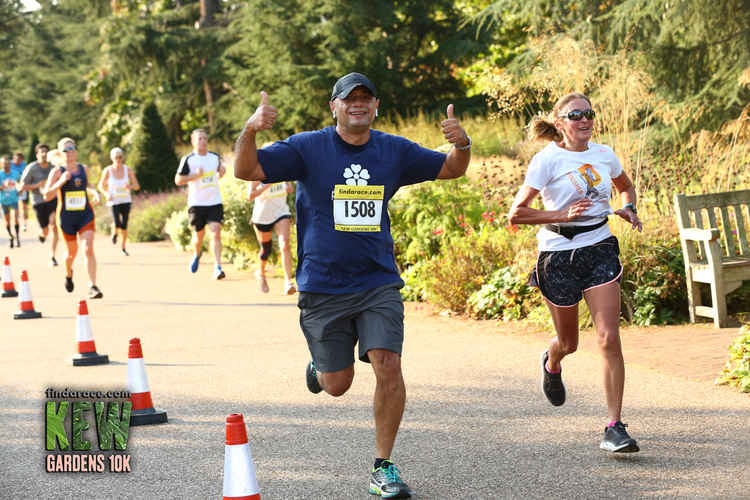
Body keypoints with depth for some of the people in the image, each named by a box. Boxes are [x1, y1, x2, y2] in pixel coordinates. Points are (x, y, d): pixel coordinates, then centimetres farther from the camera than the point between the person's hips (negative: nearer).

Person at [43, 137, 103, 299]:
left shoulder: (84, 169, 7)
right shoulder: (57, 172, -4)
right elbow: (47, 196, -10)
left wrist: (95, 193, 7)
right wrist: (61, 181, -22)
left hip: (85, 215, 1)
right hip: (66, 217, -1)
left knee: (88, 249, -16)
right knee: (72, 251, 13)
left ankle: (92, 286, -18)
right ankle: (68, 274, 47)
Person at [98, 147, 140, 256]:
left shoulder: (128, 170, -5)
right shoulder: (107, 171, -7)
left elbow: (137, 186, 0)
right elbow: (101, 185, 5)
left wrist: (130, 186, -23)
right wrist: (106, 194, -14)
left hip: (126, 201, 2)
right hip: (114, 201, -2)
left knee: (124, 226, 1)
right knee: (117, 224, -18)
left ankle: (123, 247, 23)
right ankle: (114, 233, 20)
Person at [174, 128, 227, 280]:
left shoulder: (215, 157, 8)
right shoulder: (188, 159, -5)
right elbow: (178, 180, -6)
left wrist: (222, 172, 1)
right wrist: (196, 175, -19)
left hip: (215, 202, 2)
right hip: (197, 204, -2)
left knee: (216, 233, -14)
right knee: (199, 234, 11)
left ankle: (217, 267, -17)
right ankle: (196, 255, 43)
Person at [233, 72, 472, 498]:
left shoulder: (394, 151, 5)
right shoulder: (307, 148, -4)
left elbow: (451, 169, 14)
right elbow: (247, 170, -10)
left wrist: (462, 144, -9)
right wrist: (250, 131, -30)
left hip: (379, 283, 2)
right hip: (323, 286, -1)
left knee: (388, 367, -14)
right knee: (338, 385, 5)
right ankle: (320, 365, 44)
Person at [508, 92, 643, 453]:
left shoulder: (604, 155, 4)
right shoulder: (547, 159, -9)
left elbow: (625, 186, 26)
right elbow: (516, 213, -12)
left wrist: (629, 210, 6)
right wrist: (562, 215, -20)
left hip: (600, 250, 3)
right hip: (559, 256, -2)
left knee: (609, 338, -11)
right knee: (568, 342, 13)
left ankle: (614, 427, -7)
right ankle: (551, 364, 52)